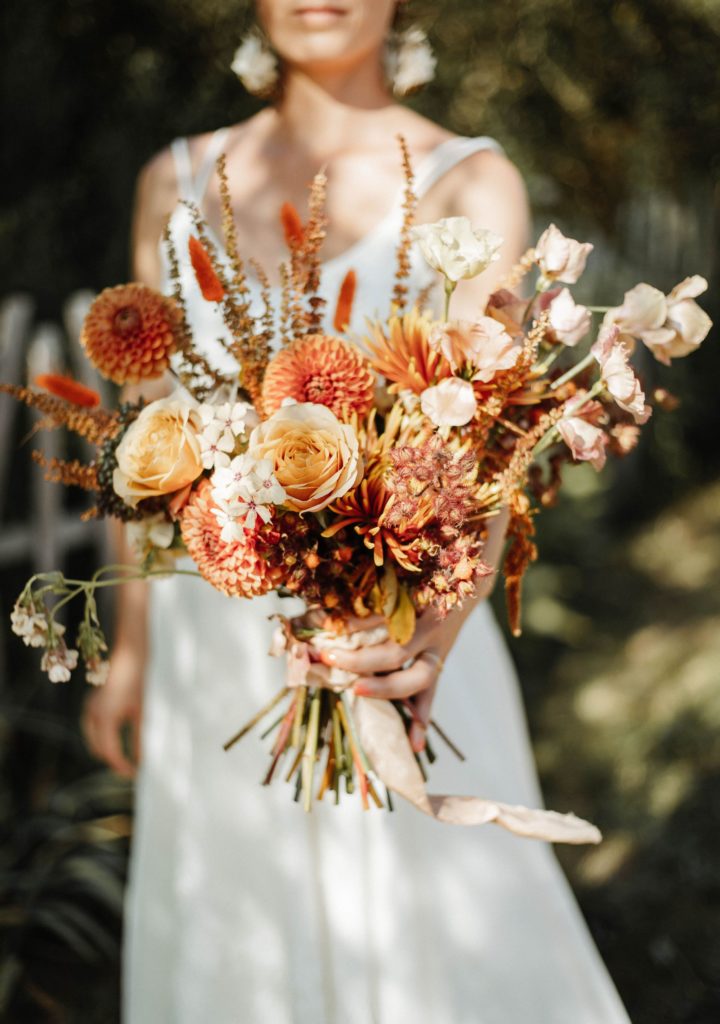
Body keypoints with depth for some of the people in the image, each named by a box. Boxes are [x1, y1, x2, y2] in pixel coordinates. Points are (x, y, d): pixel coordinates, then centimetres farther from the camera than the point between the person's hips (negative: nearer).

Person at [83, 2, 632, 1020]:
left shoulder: (471, 188, -11)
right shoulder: (179, 185, 2)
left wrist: (431, 643, -44)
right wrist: (132, 644, 11)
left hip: (388, 637, -3)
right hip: (219, 645, 4)